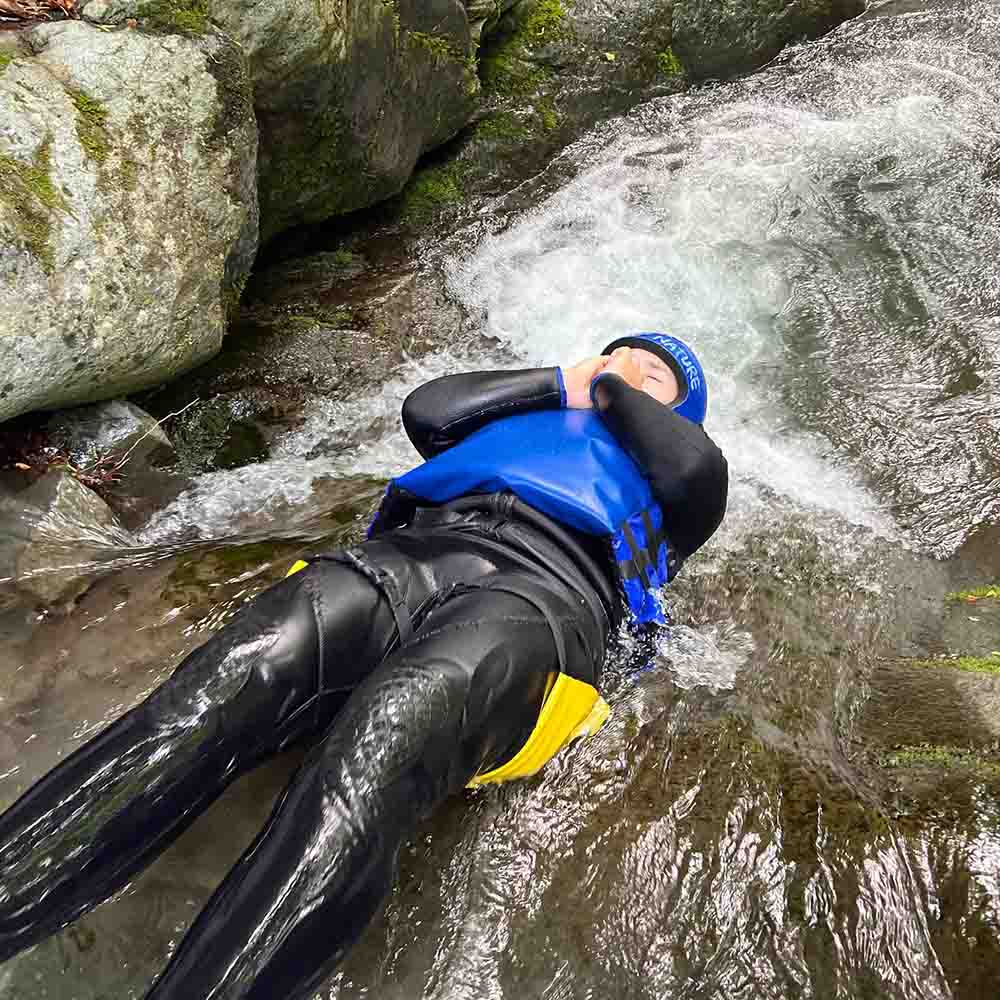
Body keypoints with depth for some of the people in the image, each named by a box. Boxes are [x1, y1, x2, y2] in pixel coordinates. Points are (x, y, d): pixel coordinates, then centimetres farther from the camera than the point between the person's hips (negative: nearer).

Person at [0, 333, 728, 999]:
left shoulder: (659, 473, 32)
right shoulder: (514, 415, 40)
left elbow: (702, 475, 8)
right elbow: (424, 408, 22)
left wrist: (616, 392, 24)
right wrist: (564, 383, 28)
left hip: (539, 595, -3)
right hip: (411, 557, 4)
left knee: (369, 762, -36)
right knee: (210, 699, -26)